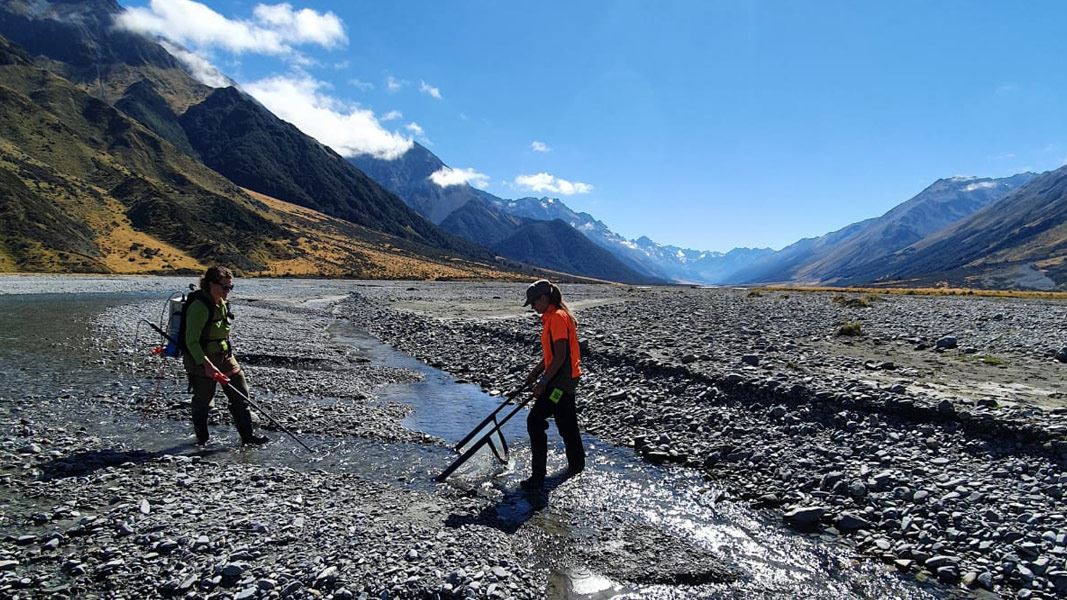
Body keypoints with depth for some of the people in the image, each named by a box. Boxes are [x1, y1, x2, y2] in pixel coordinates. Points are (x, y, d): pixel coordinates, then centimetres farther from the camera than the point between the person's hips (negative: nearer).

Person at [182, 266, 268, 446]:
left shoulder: (221, 303, 5)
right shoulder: (199, 306, -21)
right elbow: (191, 341, -24)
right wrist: (206, 364, -31)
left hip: (224, 356, 8)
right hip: (201, 360, -8)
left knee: (240, 393, 7)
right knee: (203, 400, 6)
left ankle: (248, 435, 15)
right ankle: (202, 440, 24)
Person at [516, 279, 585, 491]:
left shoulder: (557, 318, -18)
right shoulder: (552, 317, 14)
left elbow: (560, 356, -23)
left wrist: (543, 383, -20)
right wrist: (535, 373, 18)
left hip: (560, 381, -10)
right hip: (566, 379, 10)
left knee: (535, 422, -8)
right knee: (566, 424, 20)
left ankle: (538, 476, -4)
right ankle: (576, 464, 35)